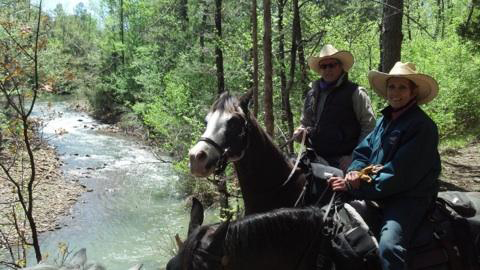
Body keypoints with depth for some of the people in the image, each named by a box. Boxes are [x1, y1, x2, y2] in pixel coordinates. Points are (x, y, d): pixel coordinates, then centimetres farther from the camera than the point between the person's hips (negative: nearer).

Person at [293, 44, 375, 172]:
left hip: (342, 161, -5)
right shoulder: (312, 94, 15)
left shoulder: (355, 93, -2)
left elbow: (369, 127, -5)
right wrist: (301, 132, 4)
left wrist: (354, 157, -12)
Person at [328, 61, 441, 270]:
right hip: (378, 192, 8)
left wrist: (356, 186, -20)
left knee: (388, 246, -30)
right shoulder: (384, 120, 12)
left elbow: (399, 174, -19)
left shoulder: (422, 126, -13)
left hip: (410, 196, -8)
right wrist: (354, 172, -12)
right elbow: (363, 152, 12)